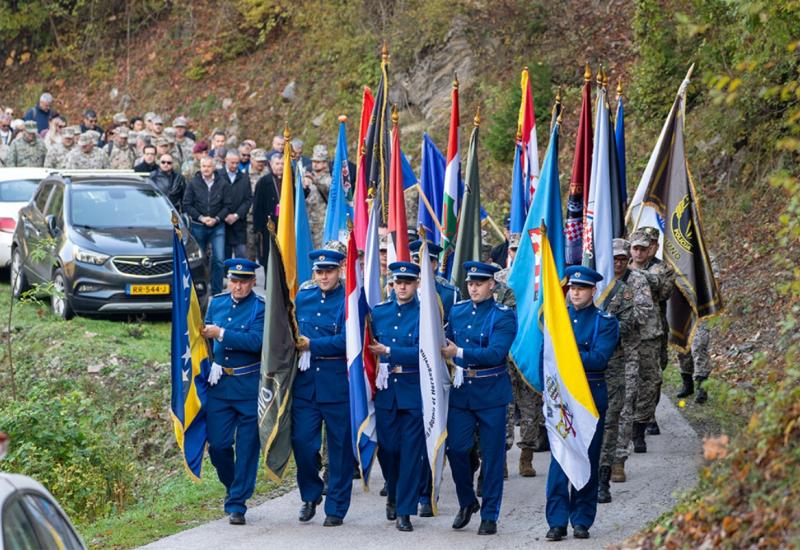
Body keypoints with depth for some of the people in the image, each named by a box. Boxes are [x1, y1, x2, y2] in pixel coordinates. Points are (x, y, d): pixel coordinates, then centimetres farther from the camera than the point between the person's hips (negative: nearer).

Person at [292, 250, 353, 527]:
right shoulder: (303, 297, 11)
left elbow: (347, 340, -14)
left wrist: (310, 345, -16)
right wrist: (293, 343, 0)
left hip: (338, 382, -4)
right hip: (305, 380, 4)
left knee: (339, 447, 3)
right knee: (302, 441, 0)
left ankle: (336, 508, 12)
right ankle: (311, 495, 23)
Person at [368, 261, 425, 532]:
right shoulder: (379, 312, 10)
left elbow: (422, 351, -13)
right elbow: (370, 346, 16)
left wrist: (388, 352, -15)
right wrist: (374, 369, 1)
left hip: (414, 390, -3)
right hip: (385, 388, 4)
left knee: (411, 451, -2)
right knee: (387, 447, 8)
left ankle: (404, 511, 3)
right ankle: (393, 496, 33)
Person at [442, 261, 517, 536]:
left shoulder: (503, 316, -6)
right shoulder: (457, 311, 9)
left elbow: (497, 353, -17)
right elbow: (448, 344, 16)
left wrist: (460, 353, -22)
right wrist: (453, 369, -2)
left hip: (491, 392, -4)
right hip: (460, 390, 4)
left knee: (492, 455, 1)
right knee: (456, 448, -2)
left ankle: (490, 515, 9)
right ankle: (467, 501, 21)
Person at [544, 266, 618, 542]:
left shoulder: (606, 322, 1)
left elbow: (599, 359, -12)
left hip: (592, 396, -1)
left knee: (588, 459, 3)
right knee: (559, 457, -5)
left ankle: (582, 520, 10)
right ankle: (557, 521, -5)